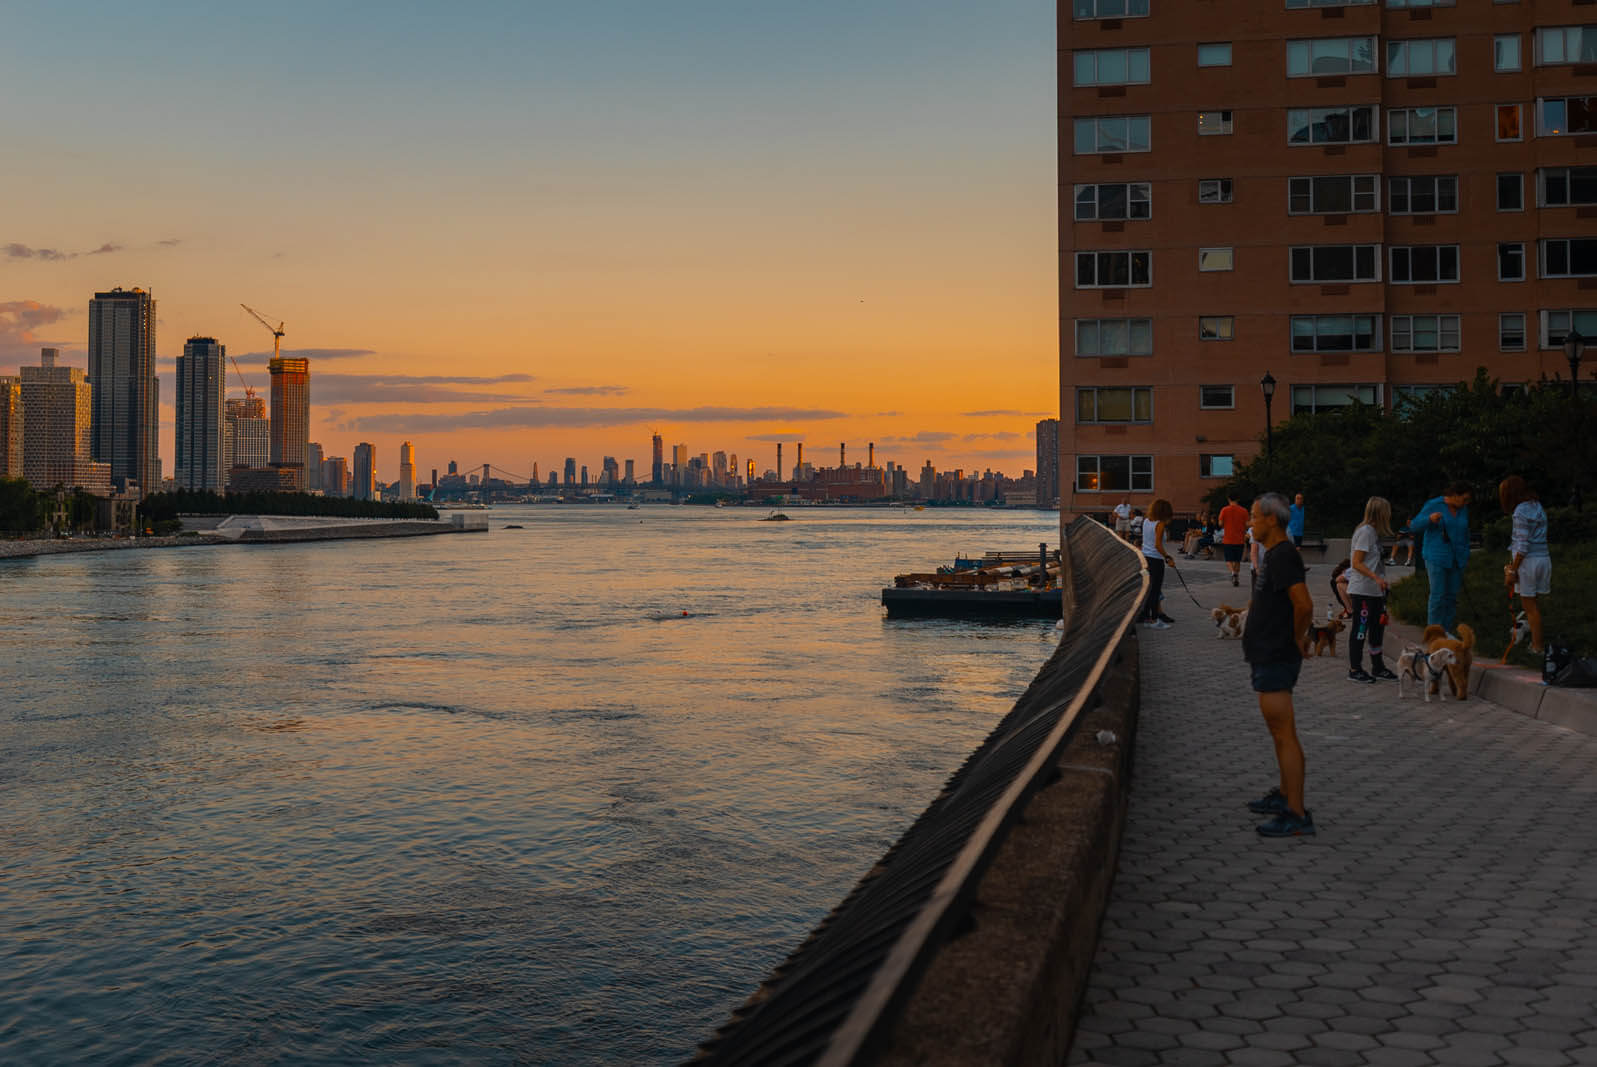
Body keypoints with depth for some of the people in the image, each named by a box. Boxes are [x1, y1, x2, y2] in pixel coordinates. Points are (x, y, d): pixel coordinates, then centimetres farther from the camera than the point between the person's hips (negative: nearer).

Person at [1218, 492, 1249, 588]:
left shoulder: (1224, 510, -6)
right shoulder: (1244, 511, -2)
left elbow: (1220, 524, -5)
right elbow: (1246, 525, -2)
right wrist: (1244, 535, 16)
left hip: (1228, 540, -2)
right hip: (1239, 540, 2)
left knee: (1229, 560, 2)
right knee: (1237, 561, 15)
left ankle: (1233, 573, -25)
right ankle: (1235, 578, 19)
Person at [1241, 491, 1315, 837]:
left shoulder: (1283, 555, -19)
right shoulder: (1274, 554, 14)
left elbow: (1304, 604, -27)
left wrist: (1296, 639, -15)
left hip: (1276, 659, -11)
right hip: (1268, 654, 11)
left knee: (1284, 734, -9)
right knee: (1279, 731, 20)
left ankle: (1297, 815, -7)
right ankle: (1285, 795, 32)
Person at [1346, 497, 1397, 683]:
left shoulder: (1374, 532, 13)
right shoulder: (1365, 532, -15)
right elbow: (1356, 563, -19)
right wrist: (1376, 577, -25)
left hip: (1375, 590, 9)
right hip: (1362, 590, -9)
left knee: (1377, 627, 13)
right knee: (1360, 629, -3)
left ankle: (1378, 668, 21)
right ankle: (1354, 669, 4)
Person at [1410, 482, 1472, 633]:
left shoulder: (1463, 510, 8)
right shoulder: (1433, 505, -8)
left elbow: (1465, 534, 20)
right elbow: (1415, 526, -12)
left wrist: (1465, 555, 19)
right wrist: (1430, 518, -30)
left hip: (1456, 559, 5)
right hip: (1436, 557, -5)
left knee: (1452, 596, 4)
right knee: (1438, 595, -9)